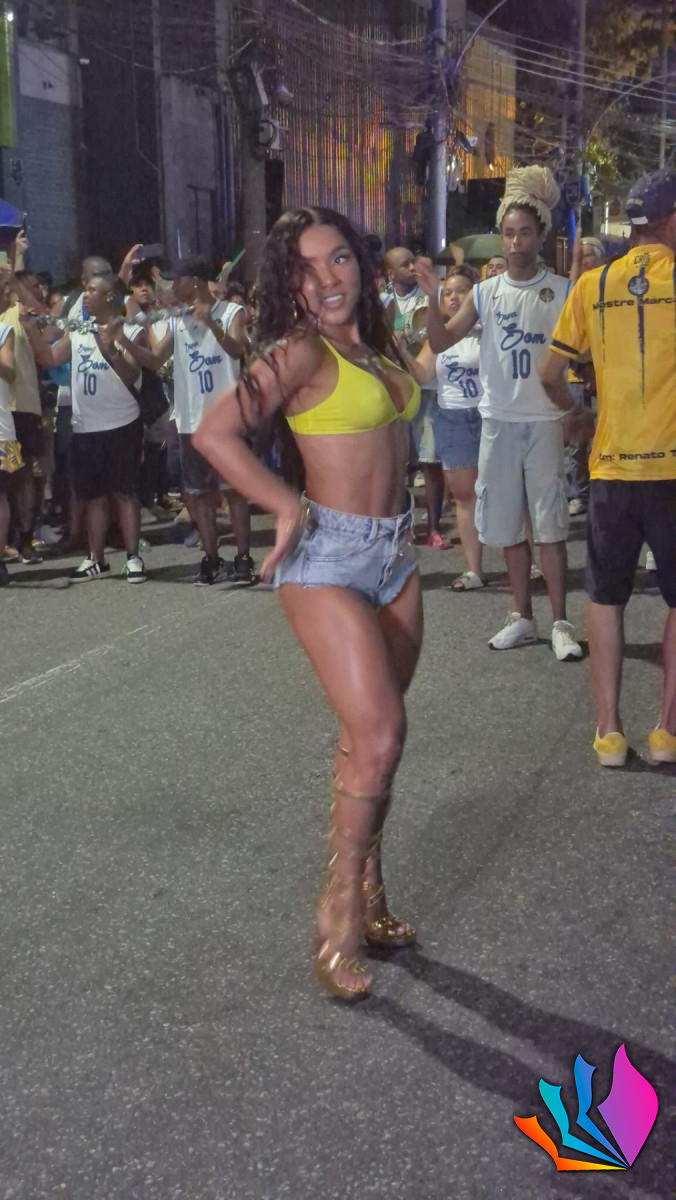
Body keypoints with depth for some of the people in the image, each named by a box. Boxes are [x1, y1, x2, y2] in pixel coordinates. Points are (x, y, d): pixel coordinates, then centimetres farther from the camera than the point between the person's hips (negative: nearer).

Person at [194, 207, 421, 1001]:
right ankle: (340, 906, 5)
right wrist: (289, 510, -15)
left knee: (367, 736, 12)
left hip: (395, 554, 7)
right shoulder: (300, 350, -11)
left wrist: (401, 516, 12)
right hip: (329, 557, -7)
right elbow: (214, 434, -21)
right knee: (379, 737, -12)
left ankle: (368, 893, 25)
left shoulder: (375, 345, 12)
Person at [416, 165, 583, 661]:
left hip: (544, 419, -3)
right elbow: (440, 342, 1)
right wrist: (433, 298, -13)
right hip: (498, 420, 4)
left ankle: (561, 623, 4)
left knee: (549, 522, -3)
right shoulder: (486, 292, 5)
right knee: (508, 524, 9)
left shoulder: (561, 290, -3)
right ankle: (523, 617, 21)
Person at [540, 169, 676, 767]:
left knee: (606, 598, 12)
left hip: (611, 467, 3)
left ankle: (610, 730, 12)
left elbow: (550, 374, 7)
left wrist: (574, 412, 25)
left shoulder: (594, 285, 5)